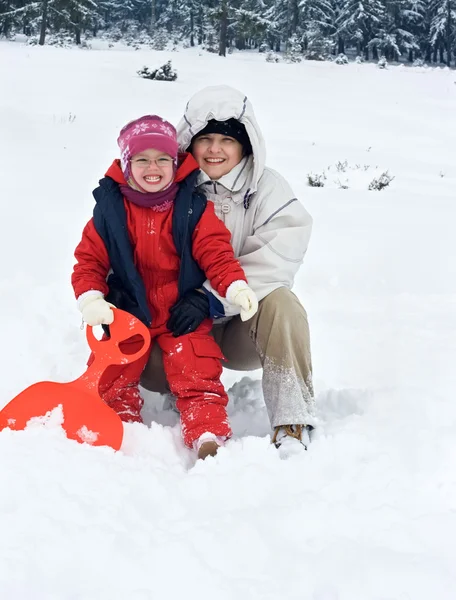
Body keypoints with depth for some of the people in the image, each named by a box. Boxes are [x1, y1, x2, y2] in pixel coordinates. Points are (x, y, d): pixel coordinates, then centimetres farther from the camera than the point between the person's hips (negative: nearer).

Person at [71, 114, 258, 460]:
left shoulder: (193, 207, -7)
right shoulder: (110, 209, -4)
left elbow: (216, 252, -9)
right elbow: (89, 259, -1)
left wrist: (235, 287, -27)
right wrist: (91, 299, -17)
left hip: (183, 312, -1)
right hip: (127, 313, 2)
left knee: (198, 376, -9)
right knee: (112, 377, 1)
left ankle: (208, 434, -5)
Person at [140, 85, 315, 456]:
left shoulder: (267, 189, -8)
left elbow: (275, 259, -22)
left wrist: (214, 298, -31)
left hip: (246, 322, -1)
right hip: (186, 324, 2)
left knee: (279, 302, -33)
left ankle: (293, 425, -30)